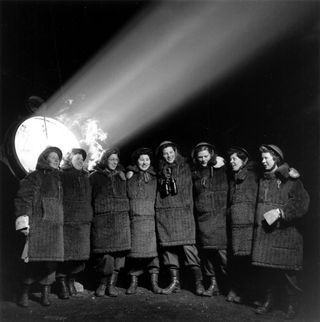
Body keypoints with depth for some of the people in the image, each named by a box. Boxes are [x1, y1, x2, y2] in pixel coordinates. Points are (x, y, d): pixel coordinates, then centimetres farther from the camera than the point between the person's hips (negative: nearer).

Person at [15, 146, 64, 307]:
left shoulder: (59, 179, 19)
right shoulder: (34, 177, 3)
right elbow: (23, 199, -4)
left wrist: (61, 221, 18)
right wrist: (23, 222, -12)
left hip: (56, 224, 5)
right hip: (38, 223, -5)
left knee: (51, 260, 3)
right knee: (34, 259, -6)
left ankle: (45, 292, 14)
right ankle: (24, 292, 11)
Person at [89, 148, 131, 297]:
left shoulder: (121, 176, 17)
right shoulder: (95, 176, 7)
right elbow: (89, 197, 4)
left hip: (121, 217, 3)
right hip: (102, 218, -3)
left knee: (119, 251, -1)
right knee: (104, 252, -4)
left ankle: (112, 283, 11)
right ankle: (103, 283, 15)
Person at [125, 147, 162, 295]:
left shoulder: (155, 176, 12)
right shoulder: (130, 175, 8)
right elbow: (131, 195, 0)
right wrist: (130, 179, -6)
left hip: (151, 217, 1)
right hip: (134, 218, -1)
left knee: (152, 249, -2)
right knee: (134, 249, 3)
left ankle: (154, 281, 8)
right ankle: (134, 281, 15)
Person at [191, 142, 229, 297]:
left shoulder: (221, 169, 1)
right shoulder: (195, 173, 12)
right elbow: (192, 196, 16)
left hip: (219, 216, -4)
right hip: (202, 218, 4)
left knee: (221, 250, -7)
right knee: (206, 252, 8)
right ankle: (213, 283, 20)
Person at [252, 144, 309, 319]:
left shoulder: (291, 180, -2)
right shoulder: (262, 180, 13)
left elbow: (301, 204, -10)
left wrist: (280, 211, -17)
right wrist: (258, 218, 7)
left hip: (285, 232, -4)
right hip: (263, 232, 5)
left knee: (287, 270, 1)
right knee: (265, 269, 7)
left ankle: (292, 305, 20)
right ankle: (268, 301, 24)